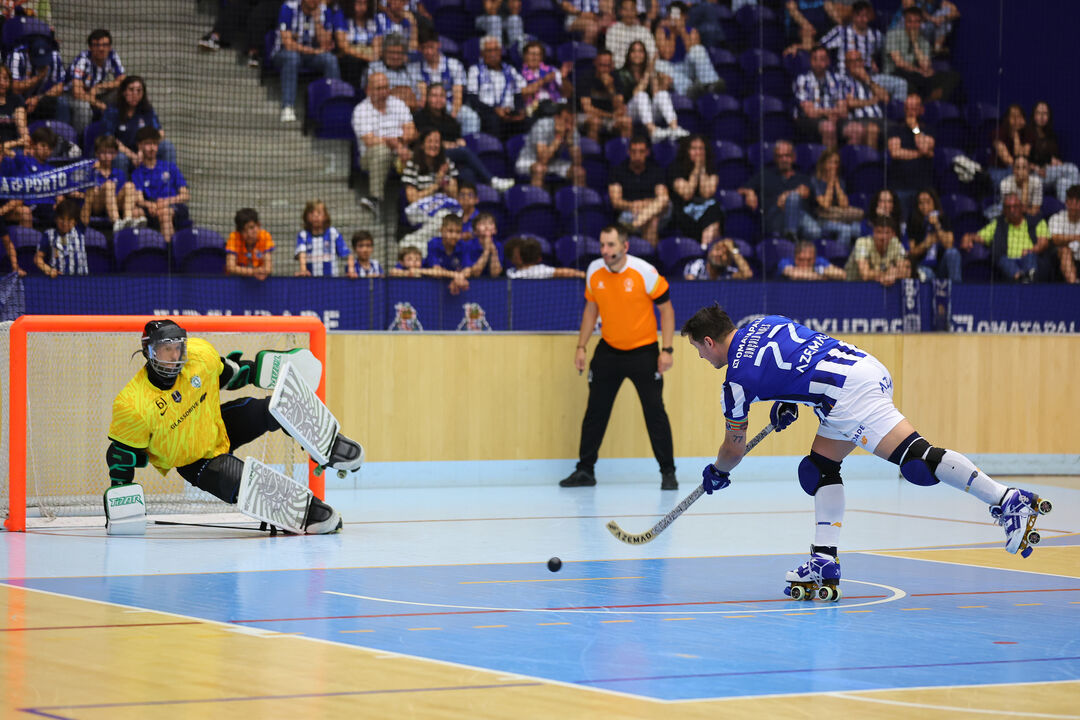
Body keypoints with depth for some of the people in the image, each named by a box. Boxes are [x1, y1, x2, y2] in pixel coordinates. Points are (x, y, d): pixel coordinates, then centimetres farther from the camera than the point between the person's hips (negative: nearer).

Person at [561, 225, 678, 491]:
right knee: (595, 412, 5)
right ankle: (585, 470, 15)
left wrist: (666, 350, -14)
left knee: (655, 412, -6)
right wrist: (581, 347, 8)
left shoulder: (644, 272, -16)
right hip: (608, 350, 4)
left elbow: (666, 309, -8)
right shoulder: (594, 271, -3)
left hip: (643, 351, -4)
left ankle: (668, 472, 3)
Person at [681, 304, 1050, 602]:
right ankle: (825, 563, 8)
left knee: (916, 460, -19)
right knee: (818, 469, 13)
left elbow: (734, 447, 16)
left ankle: (1007, 501, -29)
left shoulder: (737, 379, 2)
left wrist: (717, 473, 37)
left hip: (846, 393, -10)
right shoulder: (763, 324, 22)